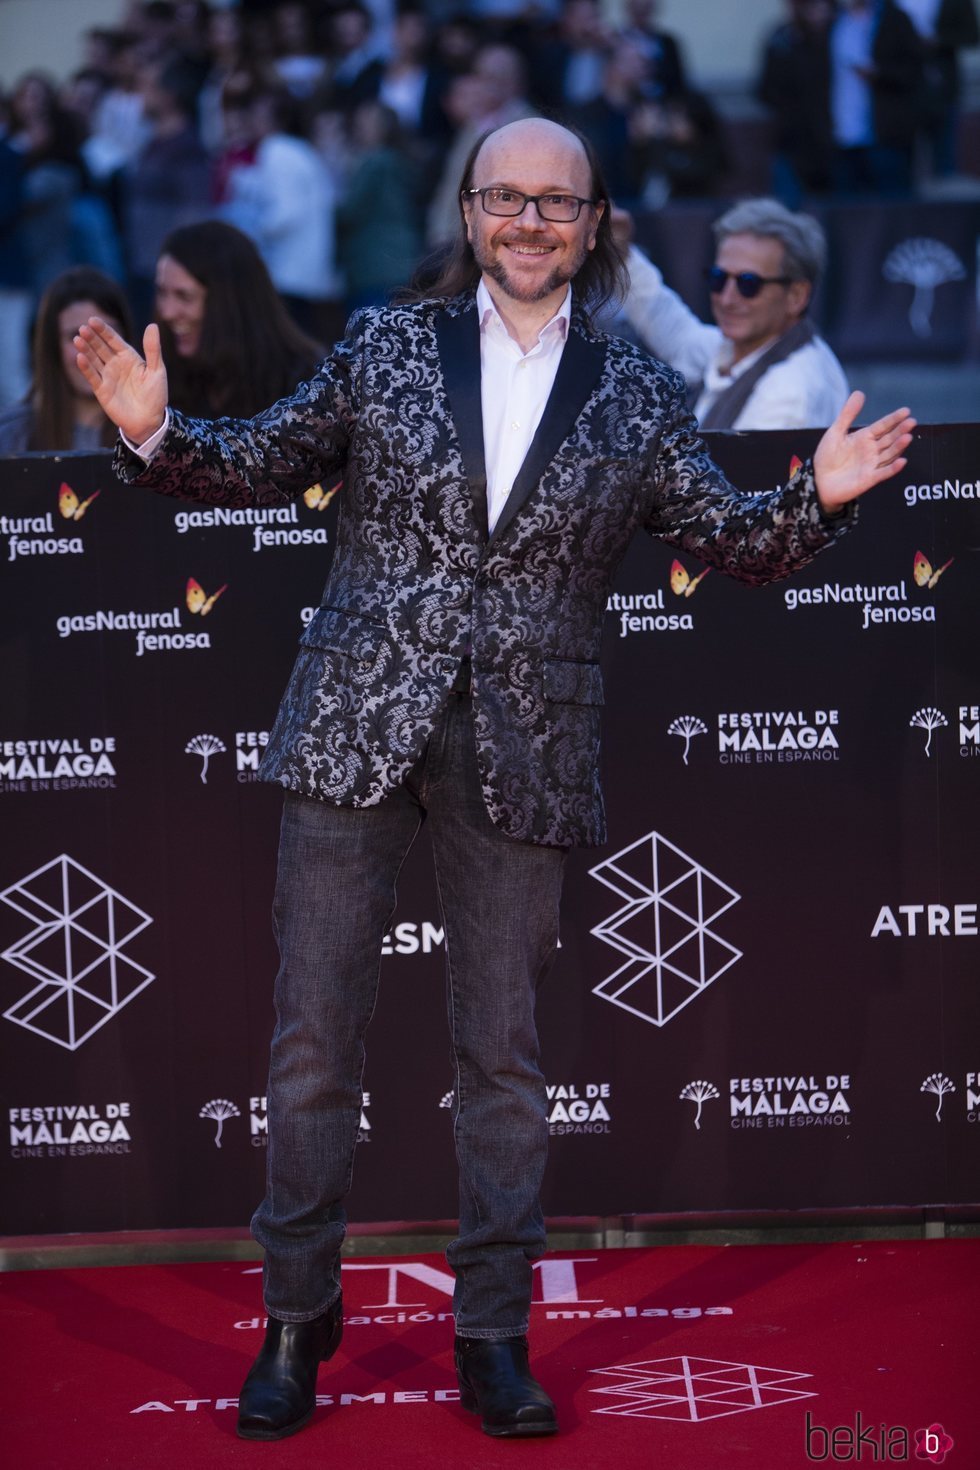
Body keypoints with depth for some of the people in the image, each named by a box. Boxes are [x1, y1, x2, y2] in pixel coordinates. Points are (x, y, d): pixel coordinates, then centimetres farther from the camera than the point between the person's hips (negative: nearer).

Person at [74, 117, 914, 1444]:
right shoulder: (384, 347, 6)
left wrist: (819, 498, -10)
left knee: (504, 1051, 7)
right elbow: (265, 466, 11)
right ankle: (298, 1316, 19)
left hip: (522, 759, 0)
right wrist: (157, 435, -5)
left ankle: (493, 1334, 19)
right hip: (356, 731, 0)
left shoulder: (637, 398, 6)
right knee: (314, 1033, 4)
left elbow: (733, 541, 8)